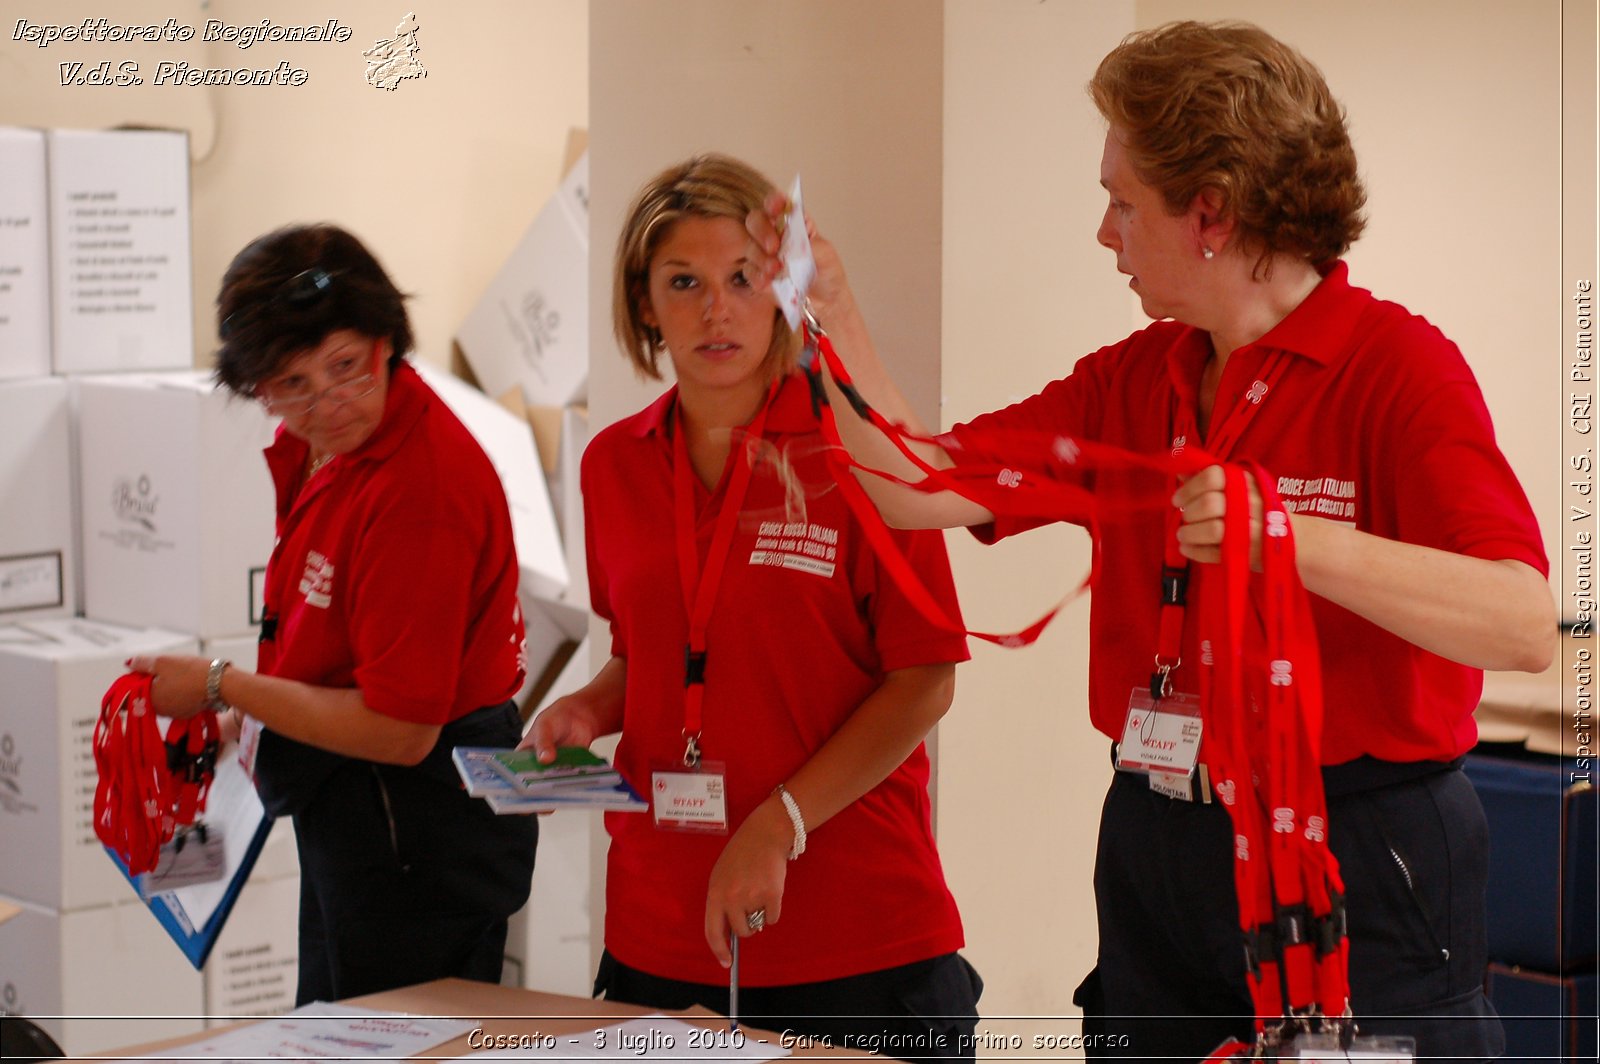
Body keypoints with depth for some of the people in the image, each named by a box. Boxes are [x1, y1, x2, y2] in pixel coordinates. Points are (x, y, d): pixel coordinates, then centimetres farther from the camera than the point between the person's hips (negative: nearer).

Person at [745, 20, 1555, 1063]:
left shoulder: (1398, 366, -13)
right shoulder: (1133, 381, 9)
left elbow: (1525, 623, -26)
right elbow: (920, 487, 9)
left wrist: (1290, 538, -36)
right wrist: (833, 309, 3)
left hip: (1359, 862, -6)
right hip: (1156, 851, 6)